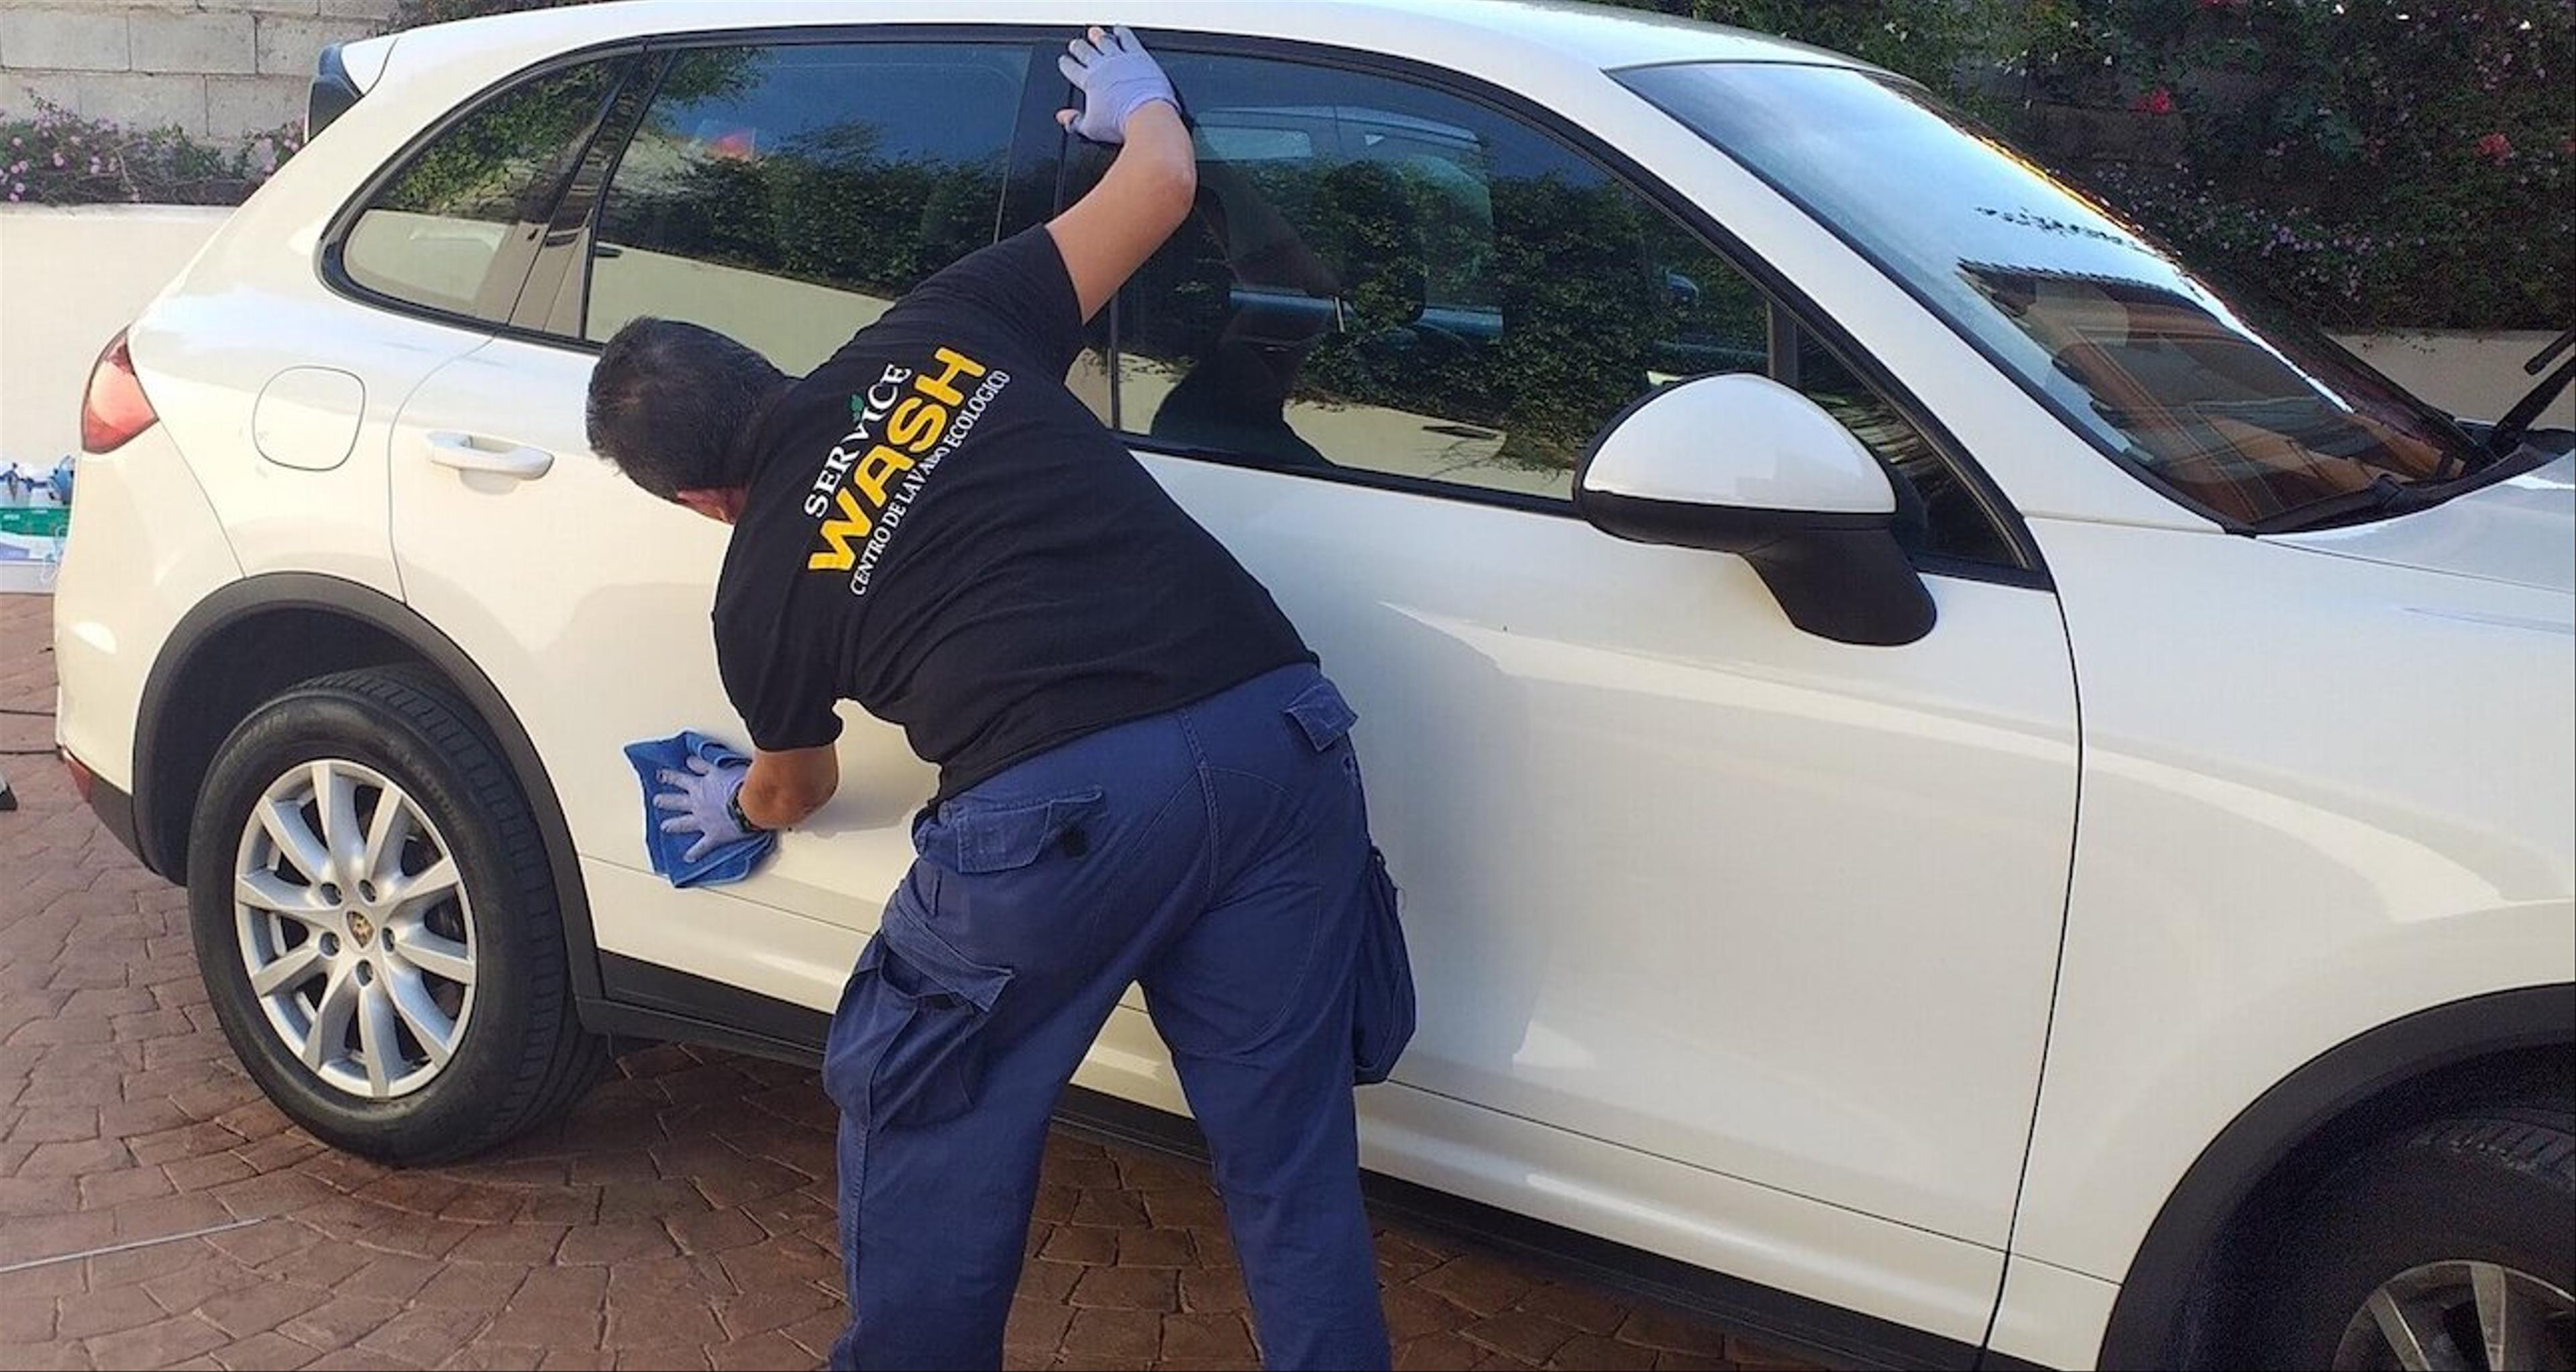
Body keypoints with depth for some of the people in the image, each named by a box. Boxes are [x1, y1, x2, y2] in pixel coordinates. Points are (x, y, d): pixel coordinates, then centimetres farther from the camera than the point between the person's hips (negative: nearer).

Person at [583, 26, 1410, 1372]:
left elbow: (796, 786, 36)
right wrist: (1140, 104, 47)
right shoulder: (934, 334, 16)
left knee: (929, 1129, 23)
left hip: (1059, 807, -3)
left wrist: (732, 805, 60)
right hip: (1275, 732, 4)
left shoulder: (760, 593, 13)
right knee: (1290, 1150, 18)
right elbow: (1161, 183, 24)